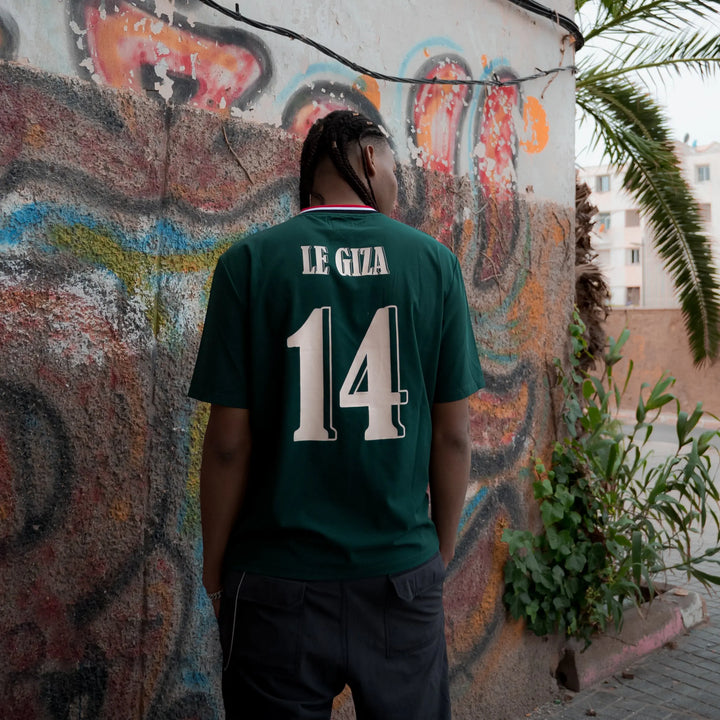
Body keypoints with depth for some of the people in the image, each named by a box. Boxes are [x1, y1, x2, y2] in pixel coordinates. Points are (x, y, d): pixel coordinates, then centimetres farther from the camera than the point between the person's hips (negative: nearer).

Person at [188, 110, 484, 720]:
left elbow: (229, 442, -9)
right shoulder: (435, 261, -4)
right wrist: (443, 549, 12)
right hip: (402, 572, 2)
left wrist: (214, 568, 5)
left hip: (278, 583, -1)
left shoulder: (250, 262, -7)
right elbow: (453, 434, -2)